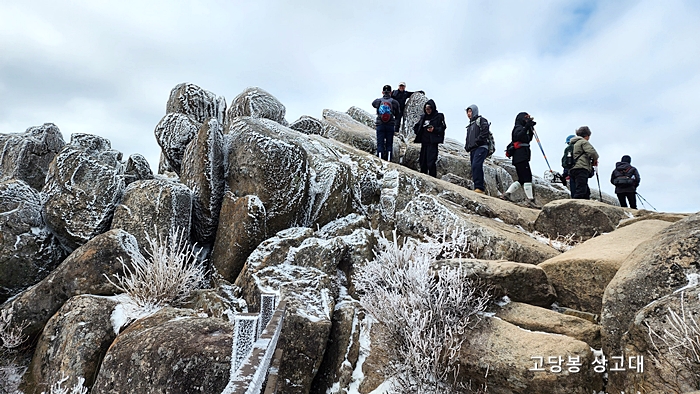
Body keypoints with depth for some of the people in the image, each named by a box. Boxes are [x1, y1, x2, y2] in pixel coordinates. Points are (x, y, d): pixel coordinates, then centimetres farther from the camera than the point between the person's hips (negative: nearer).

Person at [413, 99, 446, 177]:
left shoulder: (439, 116, 1)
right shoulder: (423, 117, 16)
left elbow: (442, 128, -3)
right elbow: (417, 126, 24)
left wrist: (434, 129, -18)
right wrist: (417, 130, 3)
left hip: (432, 142, -6)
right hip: (424, 142, 6)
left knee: (431, 162, -12)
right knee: (423, 162, 9)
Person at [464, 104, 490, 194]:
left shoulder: (481, 120, 5)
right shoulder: (470, 125, 30)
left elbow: (485, 132, -10)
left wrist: (476, 142, -16)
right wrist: (467, 146, 12)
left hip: (481, 147, -9)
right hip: (473, 149, 9)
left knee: (476, 166, -24)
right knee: (475, 168, 3)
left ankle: (479, 187, -29)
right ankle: (478, 188, 4)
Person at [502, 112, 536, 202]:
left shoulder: (521, 129, 26)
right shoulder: (518, 128, -4)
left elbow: (528, 139, 33)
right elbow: (518, 136, -27)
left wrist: (531, 129, 24)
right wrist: (527, 126, -35)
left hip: (520, 158, 10)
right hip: (521, 158, -10)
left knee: (522, 180, 11)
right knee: (527, 178, -11)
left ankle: (507, 194, 5)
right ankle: (531, 199, -12)